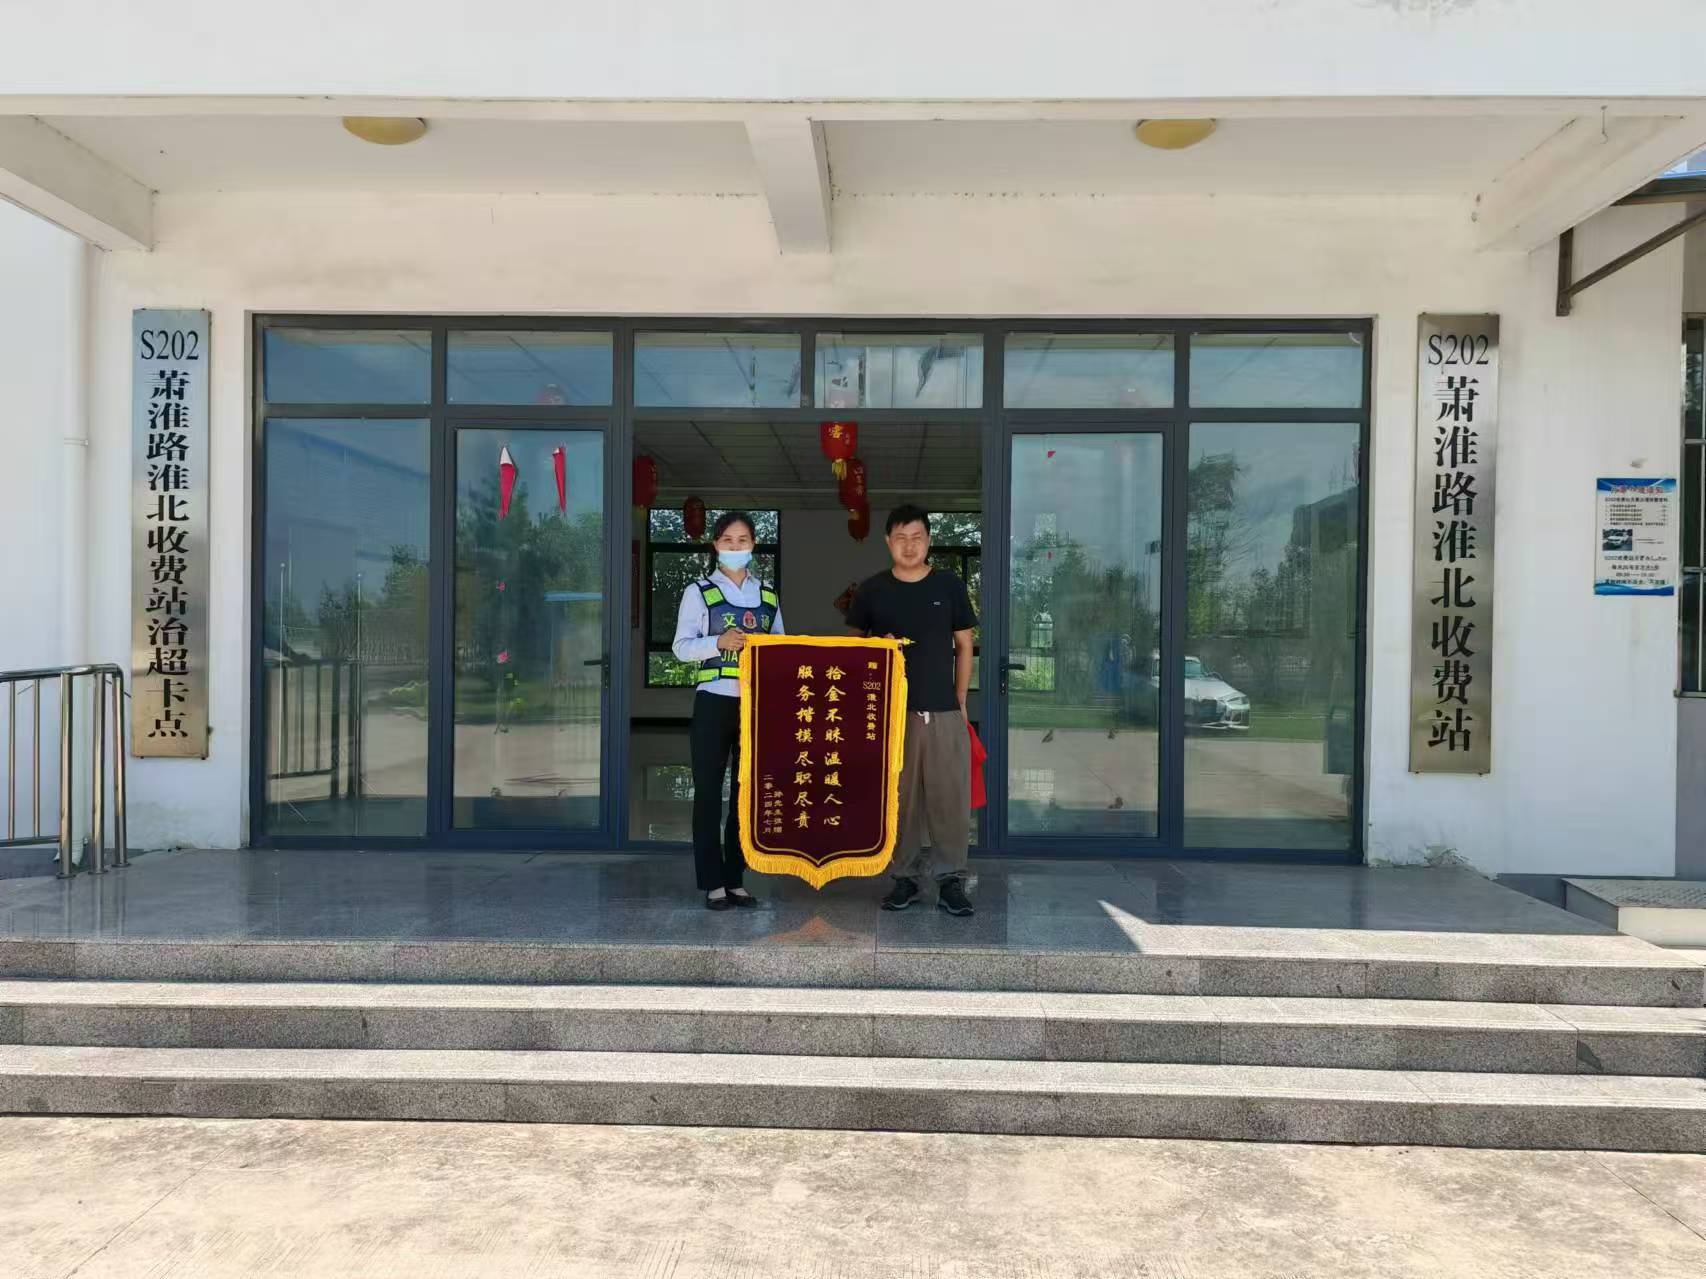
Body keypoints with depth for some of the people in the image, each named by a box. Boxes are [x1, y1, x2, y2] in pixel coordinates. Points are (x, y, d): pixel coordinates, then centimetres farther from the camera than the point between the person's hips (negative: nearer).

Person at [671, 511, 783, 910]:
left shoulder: (768, 596, 12)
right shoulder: (699, 592, 2)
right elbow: (681, 646, -4)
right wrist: (718, 643, -20)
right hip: (714, 702, -3)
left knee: (748, 791, 8)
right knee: (709, 791, 0)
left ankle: (736, 879, 18)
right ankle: (712, 882, 8)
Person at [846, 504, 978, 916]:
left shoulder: (949, 585, 4)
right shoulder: (872, 590, 5)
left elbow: (964, 646, 8)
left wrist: (961, 701, 4)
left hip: (943, 711, 0)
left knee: (950, 797, -1)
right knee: (899, 798, 6)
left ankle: (950, 879, 10)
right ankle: (905, 876, 18)